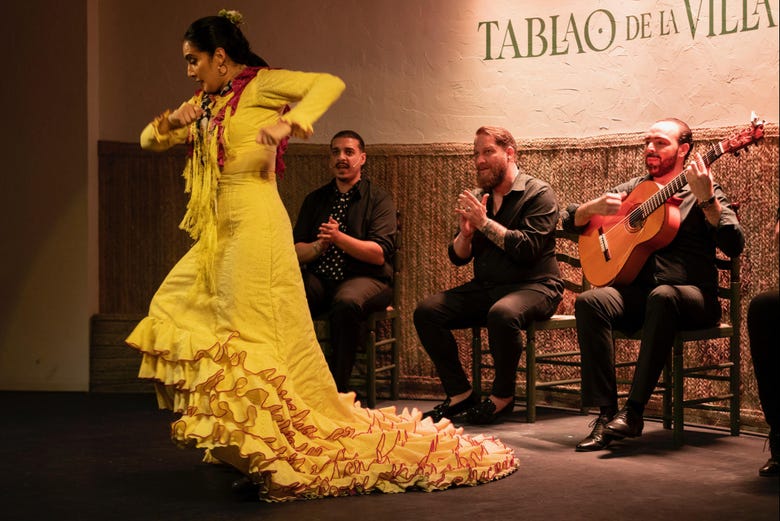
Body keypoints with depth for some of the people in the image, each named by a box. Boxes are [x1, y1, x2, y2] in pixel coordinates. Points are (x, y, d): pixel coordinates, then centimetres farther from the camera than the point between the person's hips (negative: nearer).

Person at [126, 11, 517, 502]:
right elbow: (150, 139, 23)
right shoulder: (206, 103, 18)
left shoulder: (260, 84, -5)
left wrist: (290, 120, -31)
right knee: (174, 311, 12)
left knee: (261, 337, -10)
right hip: (218, 232, 10)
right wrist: (171, 122, 1)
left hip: (254, 224, -10)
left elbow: (330, 83, -17)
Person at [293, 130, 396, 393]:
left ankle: (338, 389, -26)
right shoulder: (315, 199, 20)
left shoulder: (378, 198, 6)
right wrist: (318, 246, -10)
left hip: (364, 277, -3)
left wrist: (339, 238, -18)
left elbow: (380, 253, -7)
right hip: (320, 278, 4)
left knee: (346, 303, -38)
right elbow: (296, 251, 12)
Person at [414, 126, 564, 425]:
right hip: (485, 287, 7)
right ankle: (460, 394, -7)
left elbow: (528, 248, -19)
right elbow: (458, 257, 13)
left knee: (503, 313, -39)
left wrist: (485, 223, -17)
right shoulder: (477, 198, 13)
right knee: (426, 312, -13)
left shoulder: (538, 194, -5)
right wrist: (465, 232, -8)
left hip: (534, 286, -6)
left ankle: (502, 397, -17)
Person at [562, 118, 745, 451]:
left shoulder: (705, 192, 5)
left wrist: (706, 199, -23)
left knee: (662, 296, -39)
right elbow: (570, 221, 17)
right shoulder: (633, 189, 17)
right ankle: (605, 413, -28)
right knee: (590, 302, -27)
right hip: (638, 292, 4)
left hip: (693, 296, -4)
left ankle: (633, 412, -36)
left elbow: (733, 246, -11)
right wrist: (595, 207, -5)